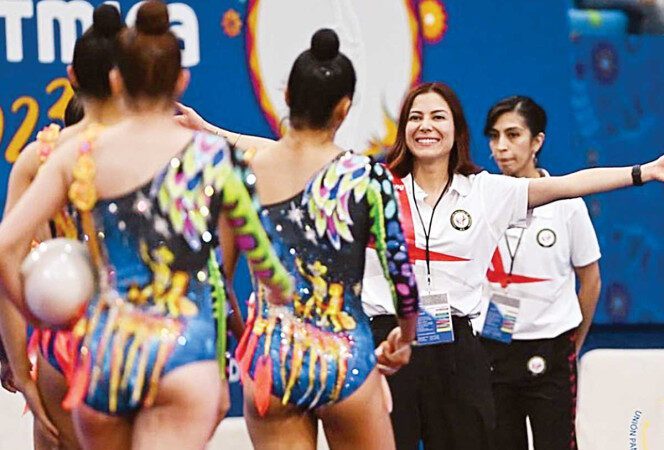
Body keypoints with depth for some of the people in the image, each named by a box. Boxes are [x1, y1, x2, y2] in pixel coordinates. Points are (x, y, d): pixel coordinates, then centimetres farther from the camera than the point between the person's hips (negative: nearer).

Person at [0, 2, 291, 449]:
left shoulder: (80, 155, 3)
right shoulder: (211, 155, -1)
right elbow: (257, 250, 12)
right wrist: (286, 294, 33)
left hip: (105, 348, 3)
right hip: (184, 349, -3)